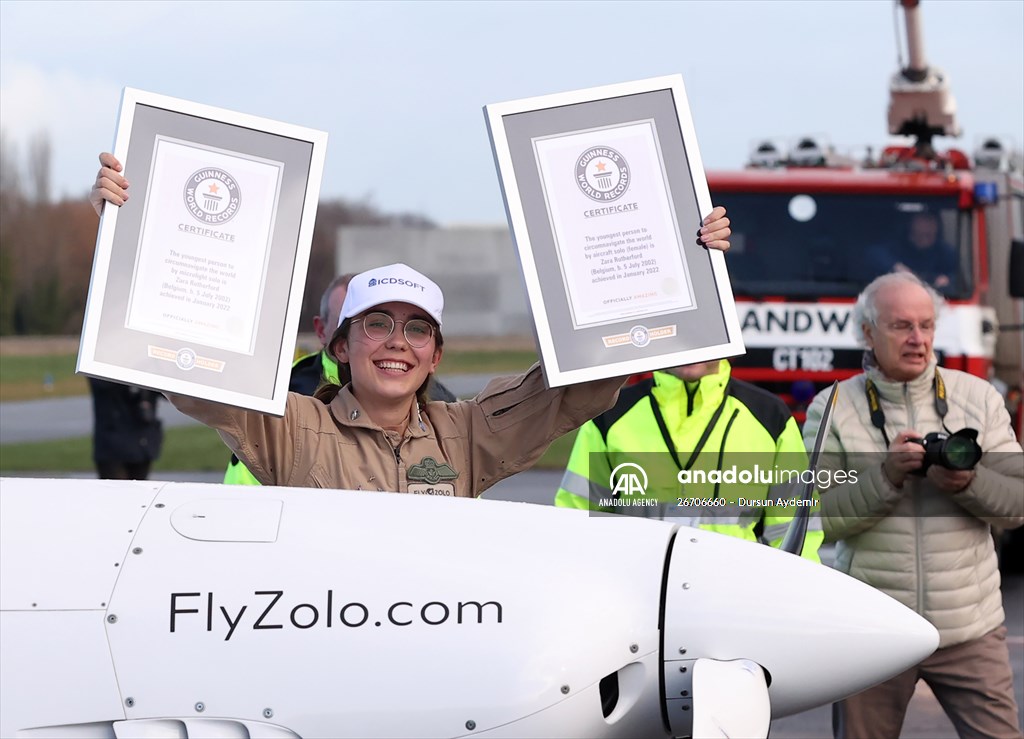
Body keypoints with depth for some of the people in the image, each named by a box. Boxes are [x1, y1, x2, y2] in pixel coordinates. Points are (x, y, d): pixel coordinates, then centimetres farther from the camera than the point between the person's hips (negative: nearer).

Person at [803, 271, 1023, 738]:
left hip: (969, 629, 1)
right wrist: (885, 476, -20)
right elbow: (819, 517, -8)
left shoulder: (978, 398, 5)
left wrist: (968, 483, -18)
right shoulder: (832, 410, 0)